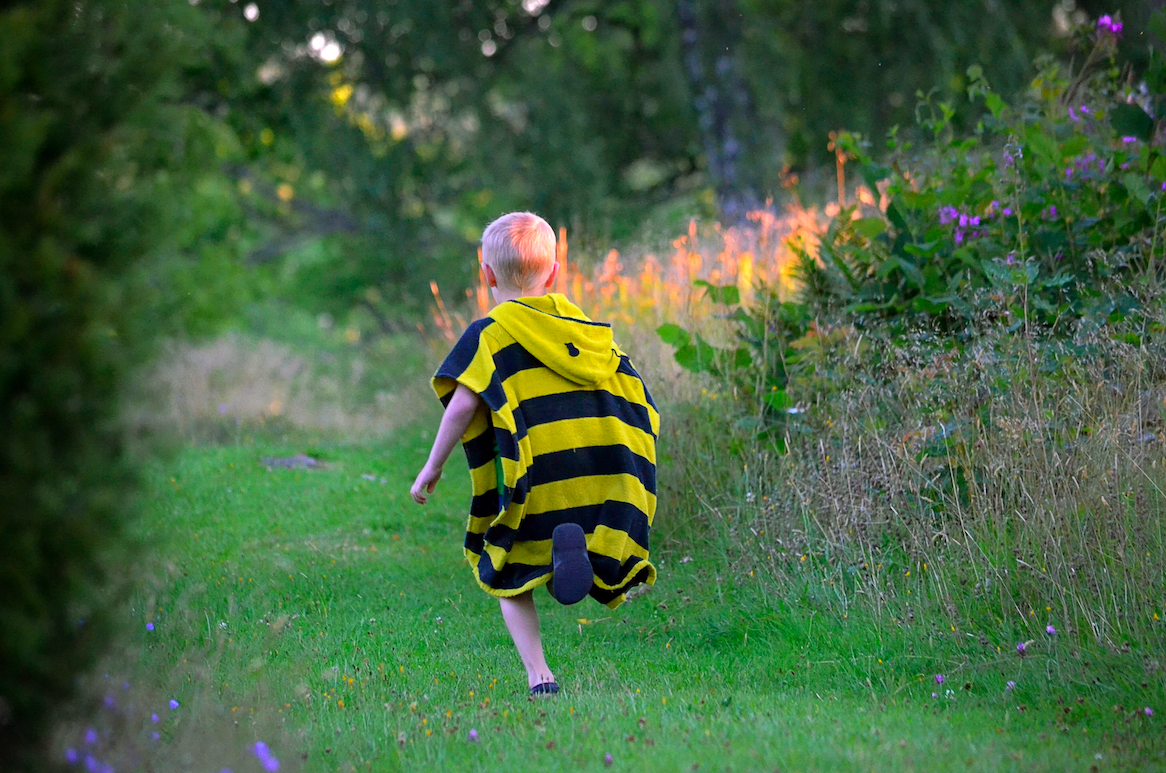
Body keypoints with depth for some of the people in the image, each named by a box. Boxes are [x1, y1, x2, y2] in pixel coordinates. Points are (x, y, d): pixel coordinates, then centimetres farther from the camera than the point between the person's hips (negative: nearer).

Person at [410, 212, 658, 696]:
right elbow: (640, 404, 17)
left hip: (539, 473, -3)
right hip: (614, 466, 3)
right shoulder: (588, 328, 20)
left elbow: (462, 405, -7)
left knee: (509, 575, 16)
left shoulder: (488, 335, 4)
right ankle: (578, 546, -19)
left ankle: (538, 674, -1)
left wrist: (433, 466, 3)